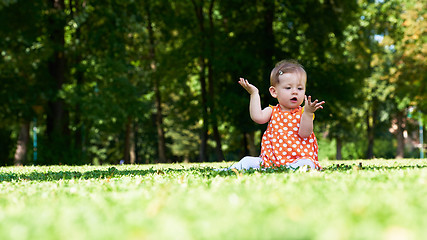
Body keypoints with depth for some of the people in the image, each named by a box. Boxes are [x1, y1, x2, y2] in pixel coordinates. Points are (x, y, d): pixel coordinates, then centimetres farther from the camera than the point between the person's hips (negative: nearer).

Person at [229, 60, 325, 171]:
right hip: (271, 159, 3)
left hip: (297, 159, -3)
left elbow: (304, 133, -12)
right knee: (247, 161, -9)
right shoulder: (272, 111, 11)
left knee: (306, 164, -35)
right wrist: (254, 93, -4)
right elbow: (257, 117, -8)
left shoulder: (304, 113, 2)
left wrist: (308, 113, -27)